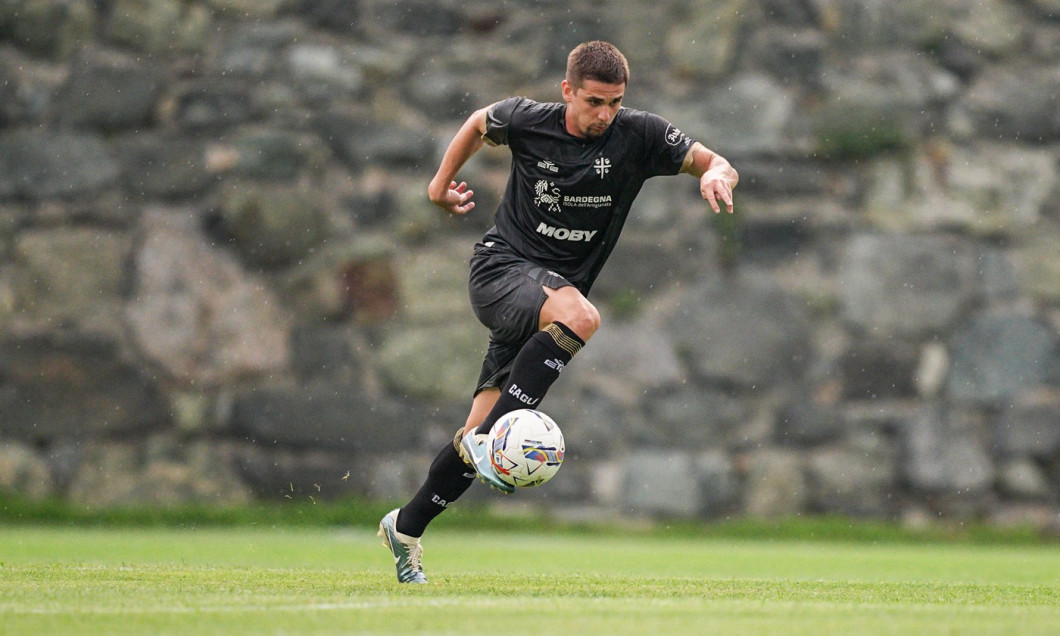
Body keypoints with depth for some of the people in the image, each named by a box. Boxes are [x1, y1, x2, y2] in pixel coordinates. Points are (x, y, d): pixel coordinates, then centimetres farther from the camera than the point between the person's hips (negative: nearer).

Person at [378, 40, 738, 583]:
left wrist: (717, 174, -27)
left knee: (480, 436, -1)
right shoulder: (527, 120, -8)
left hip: (555, 294, 3)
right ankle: (490, 436, -33)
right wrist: (442, 182, 22)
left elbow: (714, 163, -4)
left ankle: (405, 527, 16)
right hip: (499, 268, -3)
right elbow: (479, 123, 15)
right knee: (580, 316, -36)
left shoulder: (637, 135, -7)